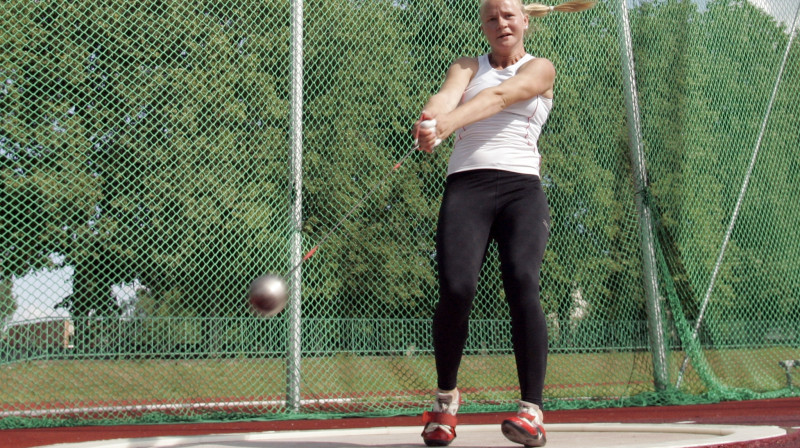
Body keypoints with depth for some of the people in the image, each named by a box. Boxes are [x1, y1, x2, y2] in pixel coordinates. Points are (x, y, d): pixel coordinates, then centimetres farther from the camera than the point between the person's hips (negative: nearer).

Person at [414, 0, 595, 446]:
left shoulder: (540, 69, 11)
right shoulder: (468, 67, 20)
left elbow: (499, 97, -9)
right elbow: (446, 96, -4)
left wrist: (446, 124, -28)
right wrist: (430, 121, -30)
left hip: (521, 187, -1)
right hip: (465, 185, 1)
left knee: (523, 285, -23)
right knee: (456, 289, -18)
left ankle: (532, 411, -21)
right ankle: (446, 398, 5)